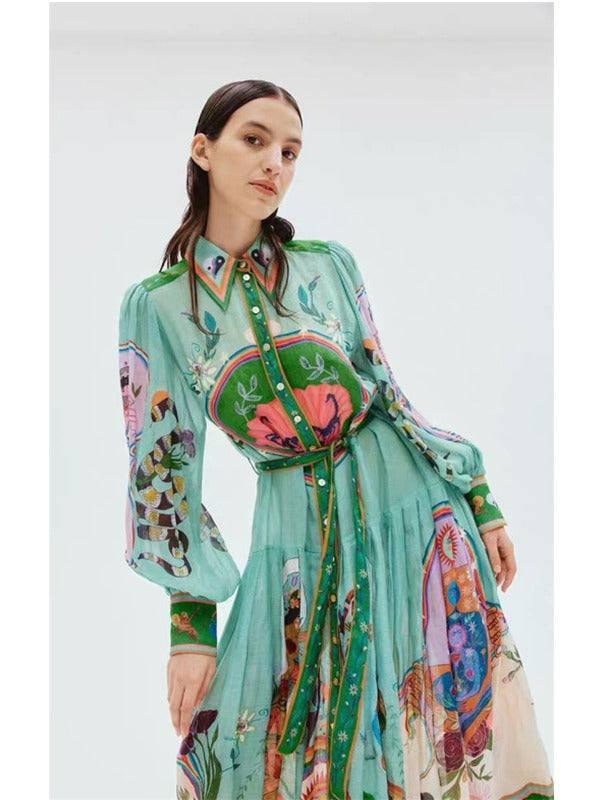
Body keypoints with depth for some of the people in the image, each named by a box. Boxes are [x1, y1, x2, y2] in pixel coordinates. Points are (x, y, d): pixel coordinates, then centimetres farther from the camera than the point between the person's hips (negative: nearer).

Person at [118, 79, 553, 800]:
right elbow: (162, 469, -1)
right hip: (298, 539, -1)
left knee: (436, 739, 9)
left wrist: (482, 503, 4)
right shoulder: (155, 305, -2)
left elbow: (388, 394, 7)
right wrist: (190, 626, -5)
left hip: (408, 508, 1)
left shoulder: (329, 265, 2)